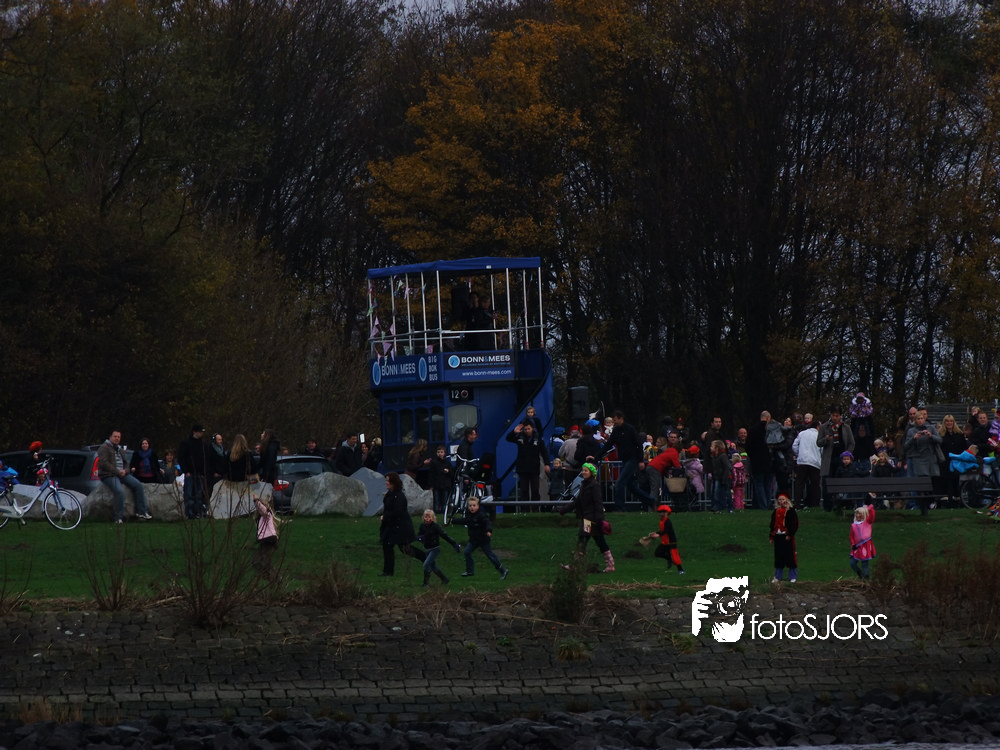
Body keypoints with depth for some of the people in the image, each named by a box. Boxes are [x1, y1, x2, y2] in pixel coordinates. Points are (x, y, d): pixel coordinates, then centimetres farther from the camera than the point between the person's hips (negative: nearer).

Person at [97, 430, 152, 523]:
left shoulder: (119, 449, 24)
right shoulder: (104, 448, -3)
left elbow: (125, 463, 26)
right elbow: (104, 463, -14)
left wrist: (124, 471, 0)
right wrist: (118, 472, -17)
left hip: (121, 473, 8)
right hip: (108, 475, -8)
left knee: (138, 485, -5)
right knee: (119, 492, -32)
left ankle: (141, 511, -1)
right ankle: (119, 518, -26)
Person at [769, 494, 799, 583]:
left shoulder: (790, 511, -3)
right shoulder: (775, 511, 14)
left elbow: (795, 524, -6)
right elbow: (772, 524, 18)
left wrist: (789, 535, -13)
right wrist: (772, 537, 13)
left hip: (787, 537, -5)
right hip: (778, 537, 5)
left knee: (790, 556, -3)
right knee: (778, 556, 7)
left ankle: (793, 577, 4)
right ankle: (777, 577, 14)